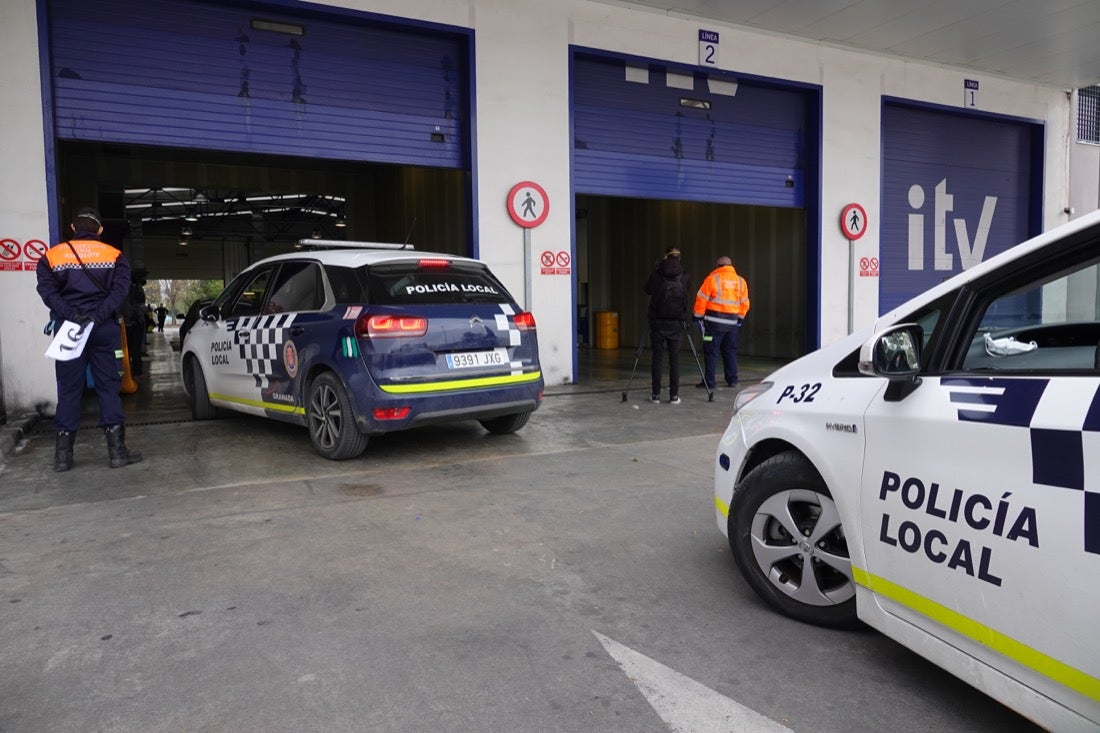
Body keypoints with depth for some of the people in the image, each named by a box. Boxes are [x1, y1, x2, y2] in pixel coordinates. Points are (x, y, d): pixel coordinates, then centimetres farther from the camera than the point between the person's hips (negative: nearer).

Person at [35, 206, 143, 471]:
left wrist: (69, 315, -15)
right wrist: (98, 315, -16)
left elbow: (46, 289, -7)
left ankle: (63, 453, 8)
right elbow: (120, 289, -9)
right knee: (108, 388, 2)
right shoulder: (114, 256, 6)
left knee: (68, 390, 6)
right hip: (104, 329, -1)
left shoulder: (53, 255, 9)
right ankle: (117, 450, -1)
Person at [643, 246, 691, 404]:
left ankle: (656, 394, 7)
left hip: (657, 322, 0)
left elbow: (647, 290, 13)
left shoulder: (655, 275, -5)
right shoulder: (685, 277, -2)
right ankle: (674, 395, 3)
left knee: (657, 357, 6)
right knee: (674, 359, 4)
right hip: (676, 323, 0)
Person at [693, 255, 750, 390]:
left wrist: (698, 316, 4)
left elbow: (702, 299, -6)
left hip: (714, 321, -5)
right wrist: (740, 318, 25)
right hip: (732, 322, 5)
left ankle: (709, 382, -2)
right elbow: (744, 303, 14)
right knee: (730, 351, 15)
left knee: (711, 351, -1)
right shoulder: (741, 281, 9)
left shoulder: (712, 278, -6)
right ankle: (732, 380, 18)